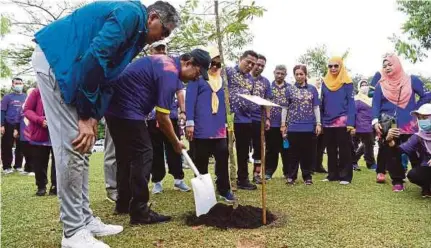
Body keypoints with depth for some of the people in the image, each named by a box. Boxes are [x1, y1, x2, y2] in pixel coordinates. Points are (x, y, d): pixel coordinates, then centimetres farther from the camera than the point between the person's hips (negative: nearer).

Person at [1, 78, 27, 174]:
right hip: (9, 125, -2)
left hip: (22, 126, 2)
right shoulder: (7, 97, 0)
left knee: (20, 146, 9)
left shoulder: (26, 97, 6)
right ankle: (7, 166, 12)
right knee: (7, 147, 3)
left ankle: (18, 165, 21)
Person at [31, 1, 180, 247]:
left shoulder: (136, 35, 15)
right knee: (72, 146, -12)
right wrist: (88, 115, -20)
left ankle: (85, 220, 16)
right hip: (54, 59, -10)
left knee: (82, 148, 7)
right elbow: (95, 56, -25)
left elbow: (108, 78, 10)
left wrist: (93, 118, -2)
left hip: (71, 67, 10)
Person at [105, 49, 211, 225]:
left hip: (114, 106, 11)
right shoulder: (170, 74, -16)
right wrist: (176, 143, -3)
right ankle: (140, 212, -3)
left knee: (126, 156, 16)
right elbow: (162, 117, -16)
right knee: (143, 155, -7)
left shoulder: (165, 62, 14)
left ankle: (123, 204, 27)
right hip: (127, 110, -10)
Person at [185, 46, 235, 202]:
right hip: (201, 127, -5)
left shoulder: (221, 79, 17)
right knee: (201, 160, 6)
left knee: (222, 158, 1)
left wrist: (225, 122, 17)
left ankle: (224, 190, 11)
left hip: (219, 128, 5)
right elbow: (190, 99, -8)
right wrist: (189, 122, -15)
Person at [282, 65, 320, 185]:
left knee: (308, 153, 6)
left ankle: (307, 176, 17)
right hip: (293, 127, -1)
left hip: (309, 127, 1)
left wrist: (318, 123, 0)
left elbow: (316, 107, 7)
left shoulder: (312, 89, 7)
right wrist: (283, 124, 1)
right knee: (293, 153, 5)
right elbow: (285, 108, 6)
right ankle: (291, 176, 14)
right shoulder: (290, 90, 5)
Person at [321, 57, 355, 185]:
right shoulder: (325, 82, 9)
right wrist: (320, 122, 8)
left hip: (342, 122, -4)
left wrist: (350, 123, -15)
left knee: (344, 150, 1)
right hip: (327, 122, 5)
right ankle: (332, 174, 19)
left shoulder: (347, 82, -3)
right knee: (330, 150, 10)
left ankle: (345, 176, 8)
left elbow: (351, 103, -7)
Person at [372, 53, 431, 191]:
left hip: (409, 126, -1)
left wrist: (415, 109, -2)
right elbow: (376, 105, 0)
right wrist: (375, 122, -13)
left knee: (415, 154, 2)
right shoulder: (380, 85, 4)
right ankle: (397, 182, 13)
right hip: (388, 127, 1)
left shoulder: (411, 80, 2)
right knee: (392, 155, 3)